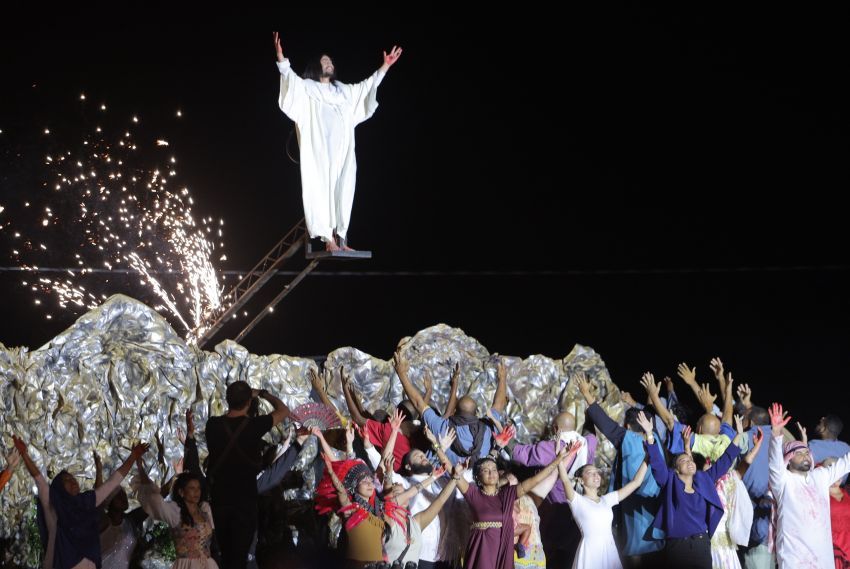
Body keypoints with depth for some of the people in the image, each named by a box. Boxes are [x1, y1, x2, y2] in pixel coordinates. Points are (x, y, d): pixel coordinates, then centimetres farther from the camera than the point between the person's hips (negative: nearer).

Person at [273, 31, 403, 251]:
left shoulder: (343, 91, 25)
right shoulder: (307, 88, 9)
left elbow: (367, 85, 34)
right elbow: (291, 78, -7)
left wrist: (385, 67, 32)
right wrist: (281, 58, -24)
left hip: (342, 151, 5)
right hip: (320, 150, -5)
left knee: (342, 192, 0)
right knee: (322, 191, -11)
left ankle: (340, 238, 1)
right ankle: (328, 239, -15)